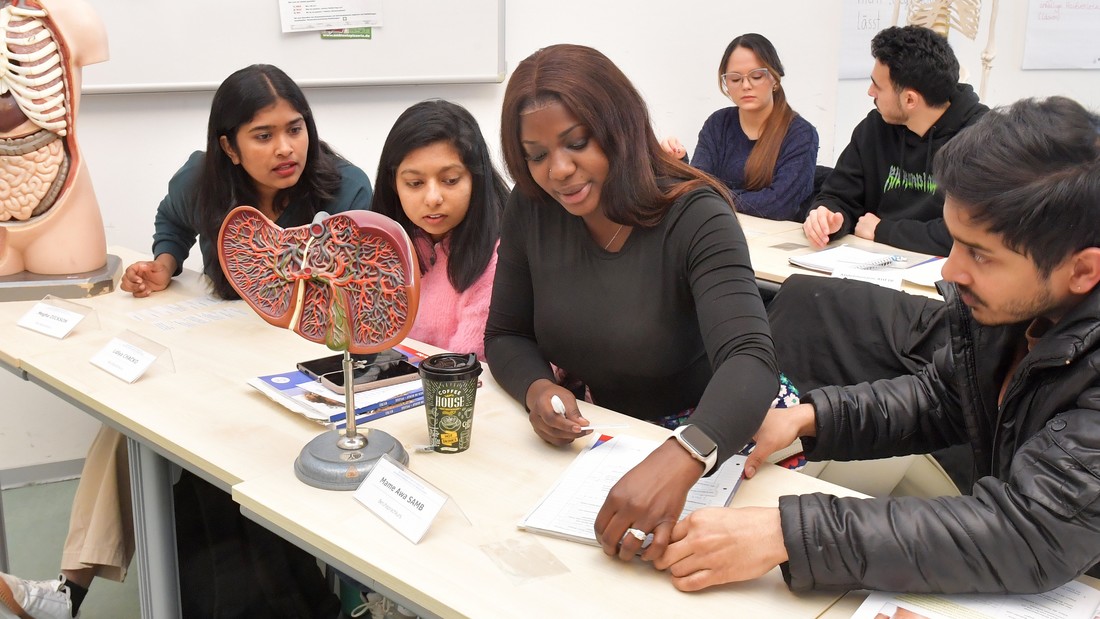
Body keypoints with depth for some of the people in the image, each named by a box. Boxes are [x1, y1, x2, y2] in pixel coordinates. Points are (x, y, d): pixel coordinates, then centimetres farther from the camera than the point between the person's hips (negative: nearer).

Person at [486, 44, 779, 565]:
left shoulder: (695, 218, -20)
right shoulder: (531, 211, -5)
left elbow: (749, 361, -33)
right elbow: (506, 336, 4)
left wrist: (679, 460, -53)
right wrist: (537, 388, -20)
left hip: (712, 440, -4)